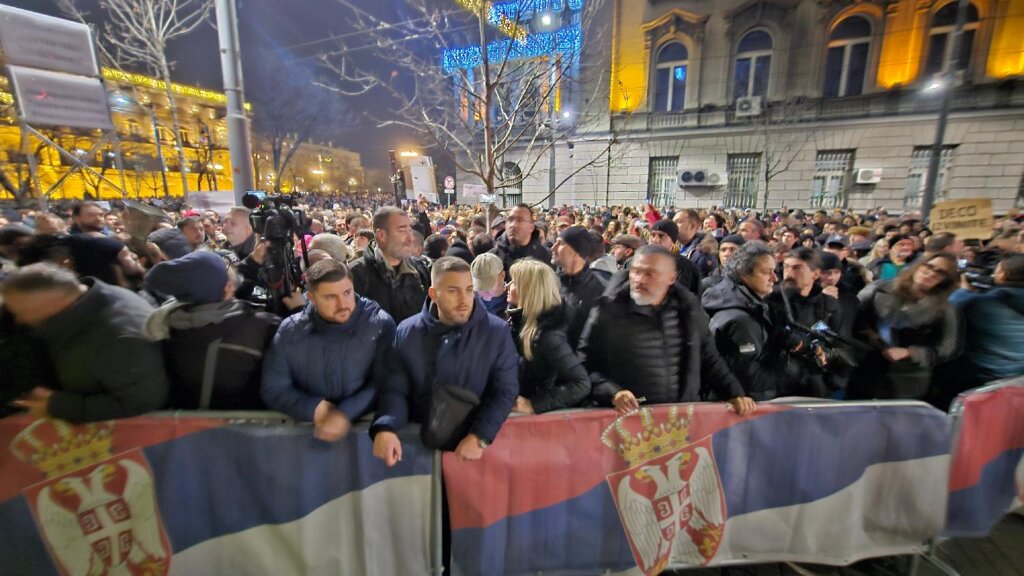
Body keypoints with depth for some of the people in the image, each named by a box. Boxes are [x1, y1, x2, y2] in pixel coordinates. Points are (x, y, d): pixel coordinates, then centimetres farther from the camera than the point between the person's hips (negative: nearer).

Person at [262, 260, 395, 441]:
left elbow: (385, 383, -12)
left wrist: (346, 413, -23)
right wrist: (314, 409, -10)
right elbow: (273, 389, 5)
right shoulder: (289, 331, 1)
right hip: (307, 431, 3)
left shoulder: (380, 324, -9)